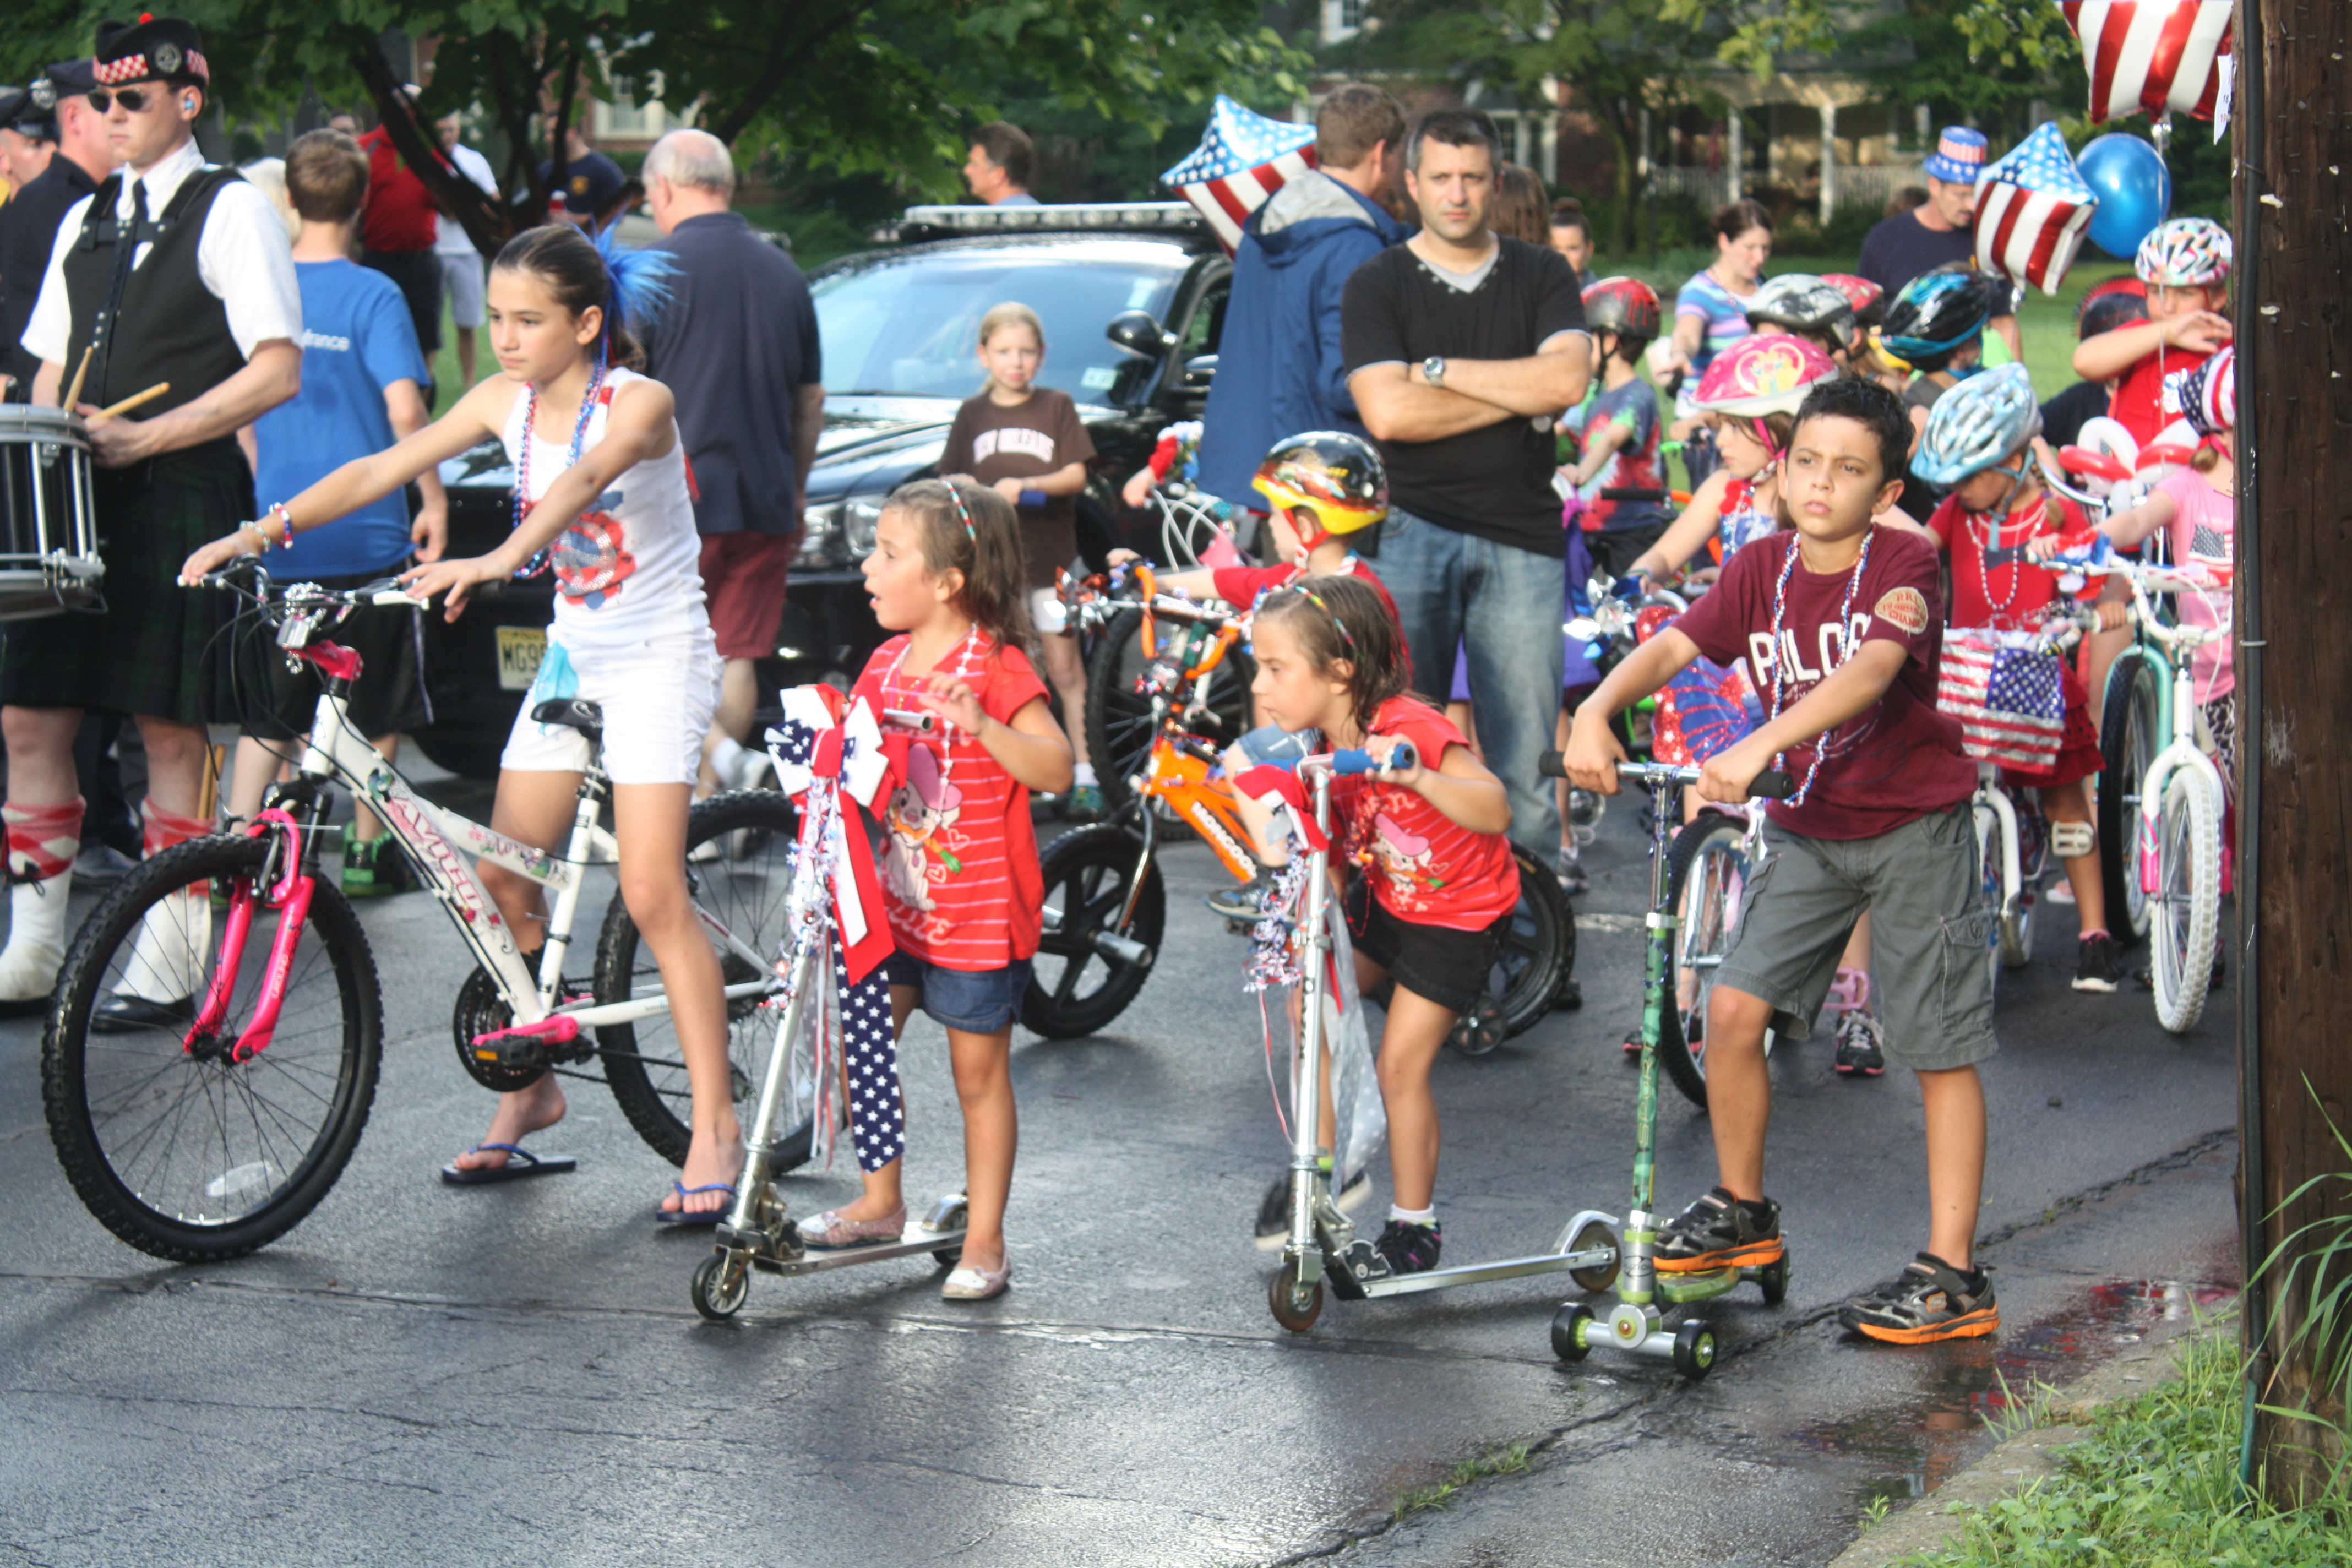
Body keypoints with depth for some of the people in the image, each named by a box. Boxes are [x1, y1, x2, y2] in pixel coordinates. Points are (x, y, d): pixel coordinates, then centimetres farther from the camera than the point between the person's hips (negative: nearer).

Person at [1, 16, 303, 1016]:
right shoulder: (84, 221, 18)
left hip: (180, 498, -7)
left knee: (169, 728, -2)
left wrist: (143, 437, -16)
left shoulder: (231, 212, -3)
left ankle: (167, 968, 5)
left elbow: (277, 372, -11)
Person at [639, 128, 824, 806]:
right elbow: (811, 400, 16)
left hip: (679, 497, -5)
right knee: (736, 656, 11)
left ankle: (723, 754, -20)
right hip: (765, 502, 5)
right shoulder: (784, 273, 11)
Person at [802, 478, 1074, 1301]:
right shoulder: (887, 662, 8)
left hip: (978, 915, -7)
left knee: (979, 1076, 3)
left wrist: (980, 724, -37)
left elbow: (1057, 770, -24)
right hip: (895, 904, 7)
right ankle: (880, 1202, 29)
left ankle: (985, 1241, 13)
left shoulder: (996, 668, -15)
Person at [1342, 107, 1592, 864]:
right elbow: (1388, 413, -9)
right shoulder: (1377, 284, 6)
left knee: (1526, 762, -1)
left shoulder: (1540, 275, 12)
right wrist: (1519, 393, -6)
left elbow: (1566, 382, -6)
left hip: (1521, 538, 1)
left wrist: (1437, 369, -5)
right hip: (1412, 532, -1)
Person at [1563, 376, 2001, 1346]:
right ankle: (1741, 1213, 19)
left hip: (1914, 827, -5)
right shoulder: (1762, 570, 0)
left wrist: (1761, 746, -48)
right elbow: (1672, 646, -11)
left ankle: (1953, 1278, 2)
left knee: (1941, 1048, -2)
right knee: (1734, 1008, -3)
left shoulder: (1902, 565, -17)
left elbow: (1871, 669, -35)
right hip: (1810, 829, 5)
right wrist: (1598, 710, -32)